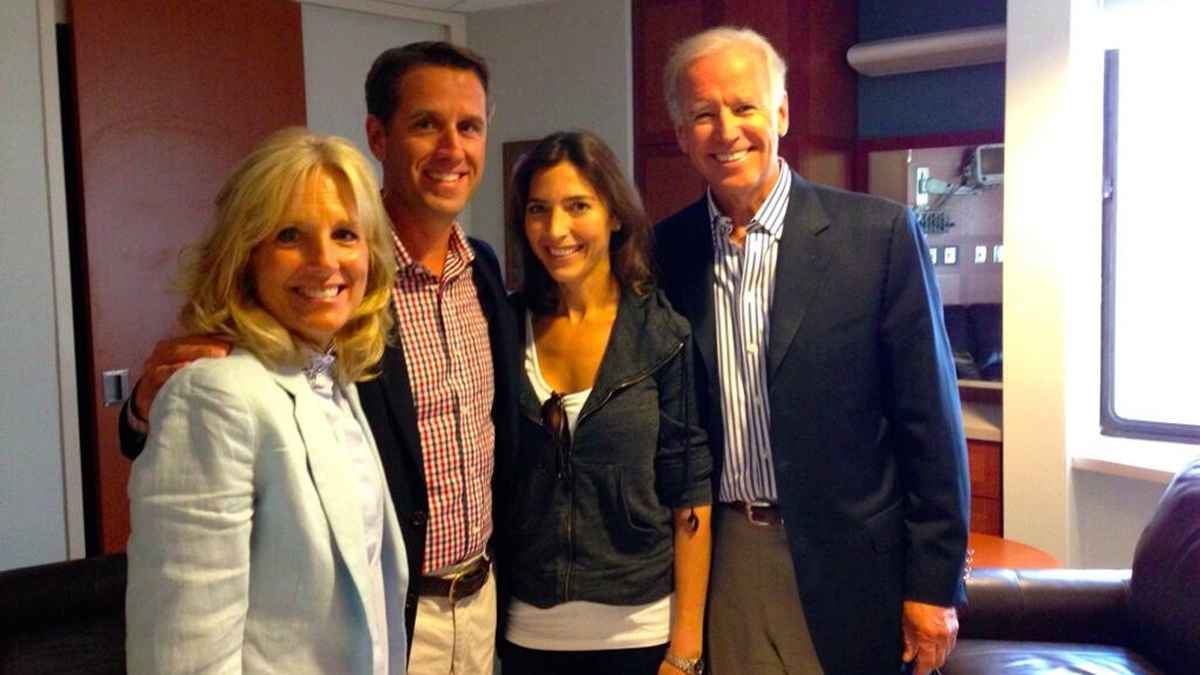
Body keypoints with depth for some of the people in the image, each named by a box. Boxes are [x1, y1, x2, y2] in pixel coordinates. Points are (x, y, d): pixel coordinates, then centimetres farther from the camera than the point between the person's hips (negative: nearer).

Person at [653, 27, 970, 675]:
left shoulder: (880, 233, -9)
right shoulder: (667, 250, 0)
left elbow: (928, 421, -7)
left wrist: (934, 583, -6)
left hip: (847, 565, -2)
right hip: (717, 559, 3)